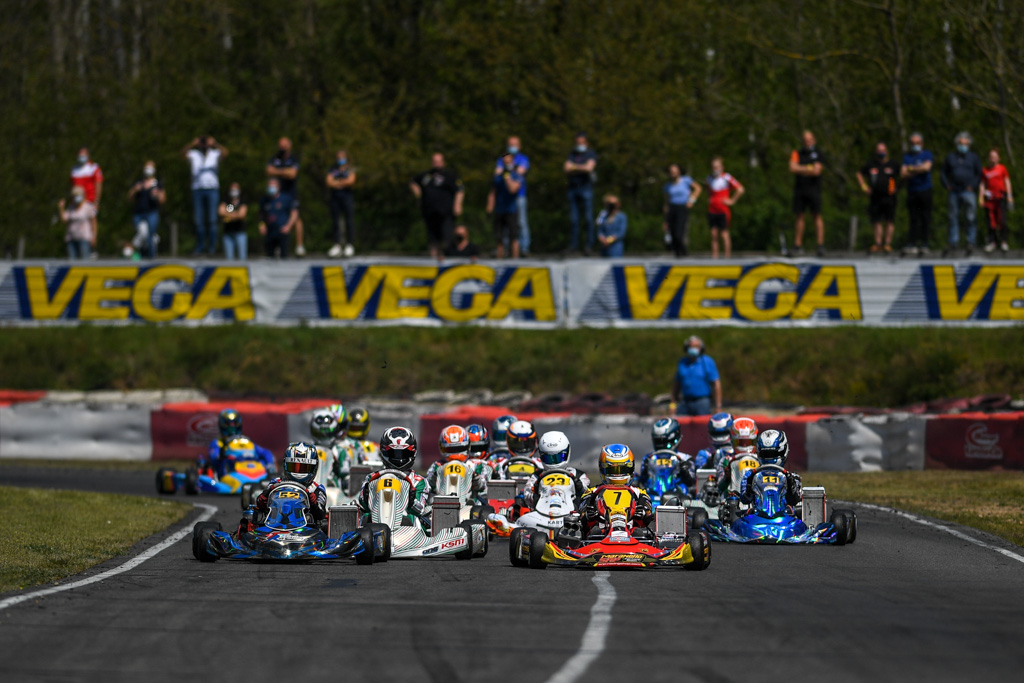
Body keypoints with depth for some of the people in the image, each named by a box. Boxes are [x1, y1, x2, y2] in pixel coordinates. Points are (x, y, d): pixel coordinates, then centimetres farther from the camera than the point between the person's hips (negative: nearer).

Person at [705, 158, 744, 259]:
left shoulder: (727, 178, -8)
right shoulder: (710, 178, 12)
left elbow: (740, 189, -9)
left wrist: (732, 200, -8)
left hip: (723, 211, -6)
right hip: (712, 211, 6)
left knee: (724, 233, -6)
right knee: (714, 234, 3)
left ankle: (728, 256, -2)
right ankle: (714, 256, 5)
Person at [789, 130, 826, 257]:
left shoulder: (818, 154, 6)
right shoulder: (797, 153, 12)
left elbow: (817, 171, -6)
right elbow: (792, 168, -2)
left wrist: (801, 170, -1)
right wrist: (808, 168, -5)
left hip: (814, 189, -2)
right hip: (799, 189, 2)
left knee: (817, 216, -6)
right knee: (800, 217, 2)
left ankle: (820, 245, -9)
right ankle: (797, 245, 3)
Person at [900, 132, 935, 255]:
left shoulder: (927, 154, 6)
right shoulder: (907, 156, 14)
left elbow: (926, 167, -13)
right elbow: (903, 174, 3)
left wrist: (911, 168, -4)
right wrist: (917, 171, -9)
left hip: (925, 191, -2)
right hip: (912, 192, 2)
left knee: (925, 218, -3)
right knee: (913, 219, 0)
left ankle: (924, 245, -2)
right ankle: (912, 245, -1)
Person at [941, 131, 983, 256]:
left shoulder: (973, 157, 9)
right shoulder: (950, 157, 13)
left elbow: (979, 174, 9)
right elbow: (944, 172, 17)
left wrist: (973, 186, -6)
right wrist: (946, 185, 2)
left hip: (968, 191, -3)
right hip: (954, 192, 3)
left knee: (970, 218, -7)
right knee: (953, 217, 3)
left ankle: (971, 242, -3)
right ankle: (954, 242, 9)